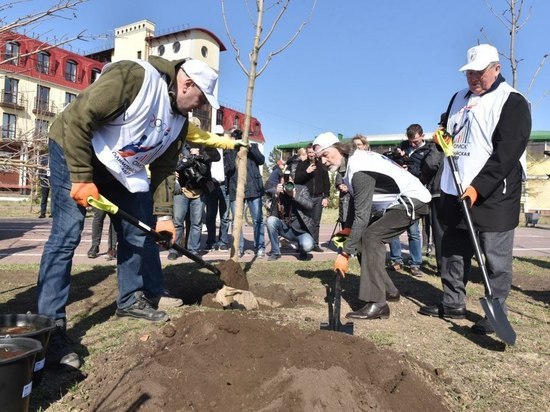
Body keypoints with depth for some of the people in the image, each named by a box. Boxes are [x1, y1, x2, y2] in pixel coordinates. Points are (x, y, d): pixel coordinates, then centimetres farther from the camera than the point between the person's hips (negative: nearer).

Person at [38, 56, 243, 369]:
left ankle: (131, 299, 24)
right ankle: (51, 327, -6)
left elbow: (165, 168, 4)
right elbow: (77, 120, -27)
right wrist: (82, 179, -27)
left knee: (137, 232, 6)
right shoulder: (133, 76, -27)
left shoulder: (180, 120, 0)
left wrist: (163, 214, -1)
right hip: (74, 151, -8)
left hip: (122, 170, 8)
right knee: (67, 233, -13)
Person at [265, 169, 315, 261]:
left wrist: (295, 195, -29)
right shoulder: (276, 193, -4)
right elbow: (274, 214, -14)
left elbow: (310, 205, -20)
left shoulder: (302, 189, -5)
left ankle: (302, 250, 10)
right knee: (271, 220, -26)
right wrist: (276, 196, -24)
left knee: (307, 245, -32)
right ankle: (275, 252, -8)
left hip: (301, 230, -2)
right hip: (286, 229, 2)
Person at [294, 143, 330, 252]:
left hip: (318, 198, 2)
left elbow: (326, 183, 11)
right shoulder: (302, 165, 7)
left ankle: (315, 244, 11)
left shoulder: (321, 166, 11)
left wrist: (326, 197, 3)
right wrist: (306, 172, -17)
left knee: (316, 223, 5)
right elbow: (296, 180, -3)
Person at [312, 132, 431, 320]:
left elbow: (362, 215, -27)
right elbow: (361, 206, 10)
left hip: (412, 200, -10)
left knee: (370, 237, -22)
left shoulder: (359, 170, -24)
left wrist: (345, 253, -24)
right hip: (398, 202, 10)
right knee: (364, 238, 3)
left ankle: (376, 304, -20)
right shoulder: (355, 159, 5)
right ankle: (388, 290, 15)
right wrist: (351, 229, 0)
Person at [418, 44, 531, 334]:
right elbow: (446, 130, 29)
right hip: (455, 190, 8)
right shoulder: (459, 98, 16)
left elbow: (507, 153, -16)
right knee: (453, 249, 13)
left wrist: (478, 187, -23)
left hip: (494, 194, -7)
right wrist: (440, 136, 4)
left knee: (496, 257, 0)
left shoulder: (512, 102, -7)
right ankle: (453, 303, 26)